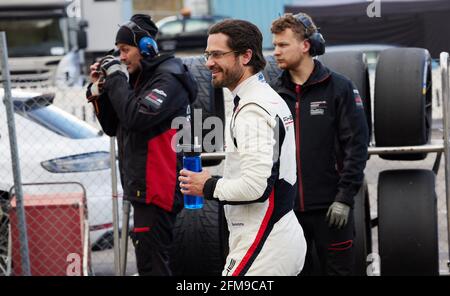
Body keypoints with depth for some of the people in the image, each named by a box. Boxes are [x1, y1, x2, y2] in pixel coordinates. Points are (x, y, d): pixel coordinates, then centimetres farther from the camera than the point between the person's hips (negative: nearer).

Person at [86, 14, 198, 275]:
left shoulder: (169, 80, -12)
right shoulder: (139, 79, 17)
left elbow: (136, 117, -26)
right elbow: (113, 127, 19)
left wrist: (116, 79, -15)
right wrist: (99, 90, 6)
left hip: (157, 188, -10)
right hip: (143, 186, 10)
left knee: (151, 262, -12)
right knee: (152, 257, 14)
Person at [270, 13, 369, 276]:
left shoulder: (339, 88, -4)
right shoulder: (274, 92, 8)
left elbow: (357, 145, -8)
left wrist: (345, 197, -13)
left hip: (329, 206, -4)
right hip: (286, 206, 4)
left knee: (337, 269, 4)